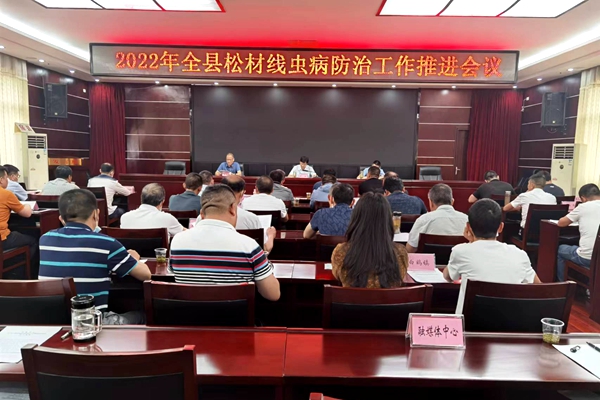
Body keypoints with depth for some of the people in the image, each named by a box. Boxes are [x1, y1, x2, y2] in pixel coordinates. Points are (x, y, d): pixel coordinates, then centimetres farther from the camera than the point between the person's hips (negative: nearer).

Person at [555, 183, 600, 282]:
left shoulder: (583, 207, -7)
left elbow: (561, 223, 2)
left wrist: (571, 219, 23)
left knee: (560, 249, 23)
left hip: (587, 258, -5)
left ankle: (562, 283, 32)